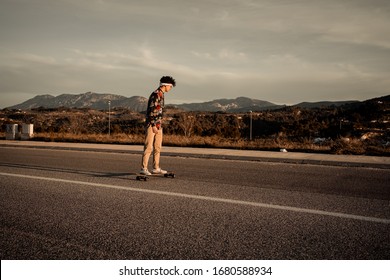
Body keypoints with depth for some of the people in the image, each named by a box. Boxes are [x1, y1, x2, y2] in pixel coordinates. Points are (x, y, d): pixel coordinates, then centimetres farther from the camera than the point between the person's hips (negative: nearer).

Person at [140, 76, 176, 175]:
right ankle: (144, 168, -5)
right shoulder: (155, 94, -15)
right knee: (149, 147, -9)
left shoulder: (161, 94, 17)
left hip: (158, 125, 10)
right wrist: (153, 125, -22)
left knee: (158, 147, 10)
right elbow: (151, 110, -20)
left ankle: (156, 168, 15)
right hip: (152, 124, -10)